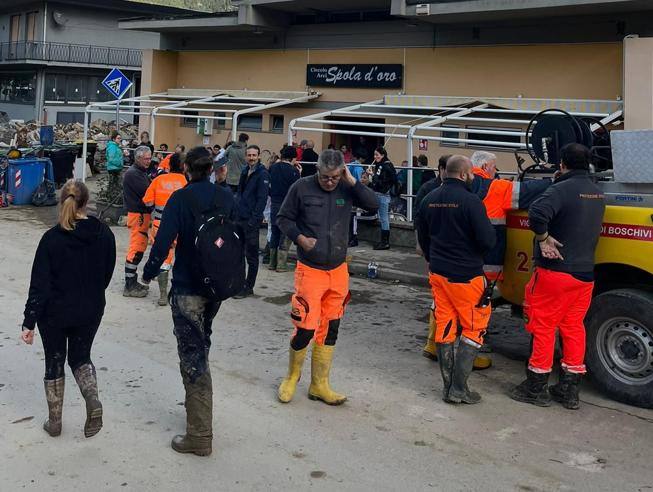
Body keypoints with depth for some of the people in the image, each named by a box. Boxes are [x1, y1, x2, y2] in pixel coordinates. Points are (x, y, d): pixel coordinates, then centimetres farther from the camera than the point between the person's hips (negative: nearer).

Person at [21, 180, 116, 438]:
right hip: (91, 312, 3)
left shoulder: (52, 238, -17)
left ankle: (54, 422, 24)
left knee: (55, 363, 15)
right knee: (81, 357, 21)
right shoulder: (104, 234, -8)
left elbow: (39, 284, -16)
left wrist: (29, 322, -10)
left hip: (55, 313, -2)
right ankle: (92, 399, -6)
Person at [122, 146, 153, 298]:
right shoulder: (133, 174, -14)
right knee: (136, 249, -9)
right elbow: (146, 193, -21)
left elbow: (147, 190, 13)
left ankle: (132, 282, 24)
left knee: (140, 248, 15)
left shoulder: (141, 172, 19)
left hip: (143, 214, 10)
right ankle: (129, 287, -7)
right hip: (138, 215, -10)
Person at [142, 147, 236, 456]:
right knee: (201, 344, 25)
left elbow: (164, 241, -16)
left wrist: (149, 273, 0)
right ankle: (197, 403, 40)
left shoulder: (180, 198, -12)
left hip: (187, 288, -6)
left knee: (192, 355, -3)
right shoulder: (226, 198, 3)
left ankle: (200, 436, -3)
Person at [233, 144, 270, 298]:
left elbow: (262, 198, -15)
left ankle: (248, 287, 7)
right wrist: (235, 212, 11)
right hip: (240, 217, 8)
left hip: (252, 219, -8)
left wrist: (254, 219, -19)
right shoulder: (245, 171, 13)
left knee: (251, 255, 0)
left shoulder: (262, 174, -10)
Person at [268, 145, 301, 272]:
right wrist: (299, 173, -1)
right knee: (285, 234, 2)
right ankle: (281, 264, 2)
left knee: (274, 233, 14)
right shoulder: (293, 171, -14)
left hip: (274, 204, 5)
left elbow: (269, 184, 8)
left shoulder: (273, 167, 2)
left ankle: (272, 262, 19)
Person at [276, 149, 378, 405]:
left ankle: (319, 384, 24)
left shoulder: (346, 189, 1)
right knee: (305, 328, -6)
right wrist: (299, 237, -14)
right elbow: (283, 218, 1)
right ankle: (292, 377, 22)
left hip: (338, 270, 4)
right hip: (310, 270, -4)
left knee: (330, 329, 10)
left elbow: (374, 204, -9)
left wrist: (352, 182, -16)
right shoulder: (302, 187, -7)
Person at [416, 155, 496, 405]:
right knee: (474, 328, 5)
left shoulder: (429, 199, 5)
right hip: (465, 275, -6)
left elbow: (422, 238, 16)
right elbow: (488, 241, -19)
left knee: (444, 326, 12)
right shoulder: (470, 201, -18)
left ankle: (448, 385, 17)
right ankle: (458, 388, 1)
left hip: (438, 273, 7)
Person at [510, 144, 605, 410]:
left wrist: (543, 238, -20)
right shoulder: (597, 193, 9)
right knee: (573, 328, 13)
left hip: (555, 270, -7)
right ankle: (569, 390, 19)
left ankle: (536, 388, 11)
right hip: (585, 273, 7)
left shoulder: (562, 189, -17)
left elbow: (537, 213, -34)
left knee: (544, 327, 3)